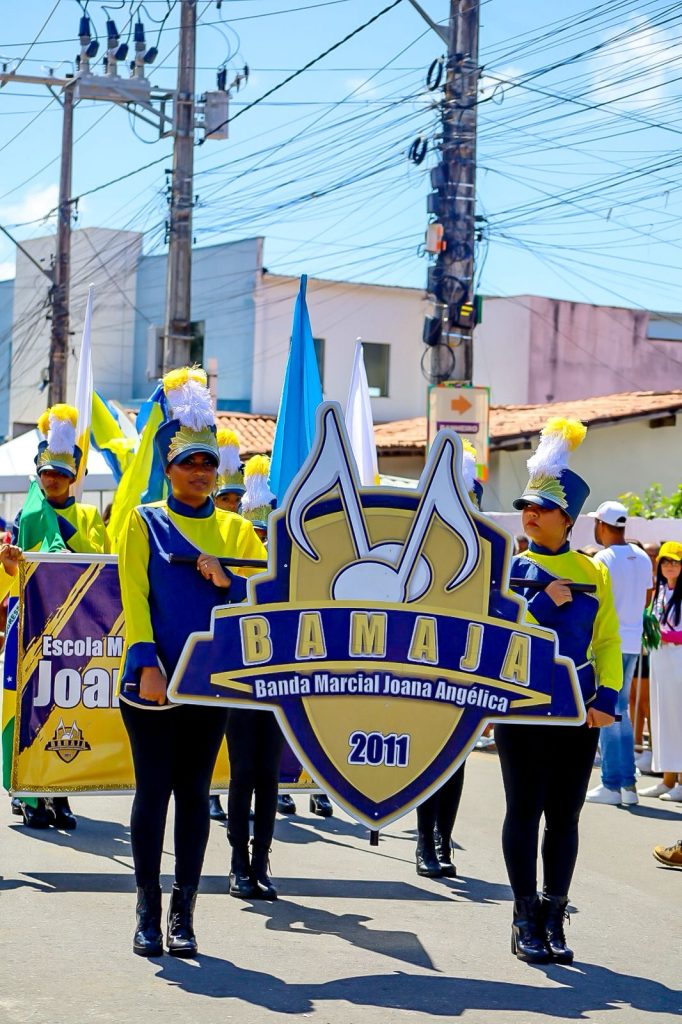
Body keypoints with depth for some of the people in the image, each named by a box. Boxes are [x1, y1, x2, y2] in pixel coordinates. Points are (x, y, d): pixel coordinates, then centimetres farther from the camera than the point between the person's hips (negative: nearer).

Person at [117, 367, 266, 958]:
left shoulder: (236, 530, 9)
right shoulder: (144, 523, 3)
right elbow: (135, 598, -5)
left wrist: (227, 582, -13)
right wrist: (146, 663, -16)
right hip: (153, 682, -2)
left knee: (195, 794, 5)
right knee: (154, 791, 0)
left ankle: (185, 914, 11)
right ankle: (149, 914, 8)